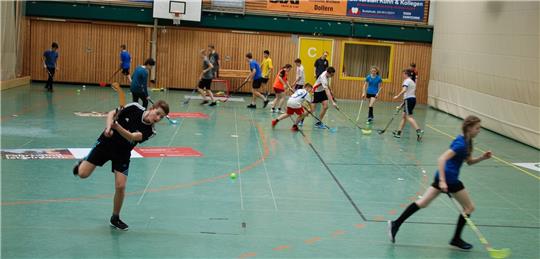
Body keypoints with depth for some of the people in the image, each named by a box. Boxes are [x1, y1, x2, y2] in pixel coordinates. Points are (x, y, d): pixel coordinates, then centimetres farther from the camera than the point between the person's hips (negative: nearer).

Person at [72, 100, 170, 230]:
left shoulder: (150, 131, -17)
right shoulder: (134, 108, -16)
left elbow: (132, 137, -34)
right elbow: (112, 113, -4)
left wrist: (117, 127, -51)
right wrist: (108, 127, -23)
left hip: (122, 154, 0)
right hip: (106, 143, 0)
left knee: (120, 186, -10)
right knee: (83, 174, -7)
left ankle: (115, 218, 13)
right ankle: (82, 163, 31)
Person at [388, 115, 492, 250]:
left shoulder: (466, 142, 11)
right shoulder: (461, 144, -19)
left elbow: (469, 162, 23)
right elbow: (442, 159, -26)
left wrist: (482, 157, 5)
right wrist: (442, 181, -32)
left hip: (443, 177, 9)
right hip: (449, 179, -9)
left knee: (422, 203, 8)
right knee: (469, 207, 9)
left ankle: (396, 224, 4)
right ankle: (456, 238, 17)